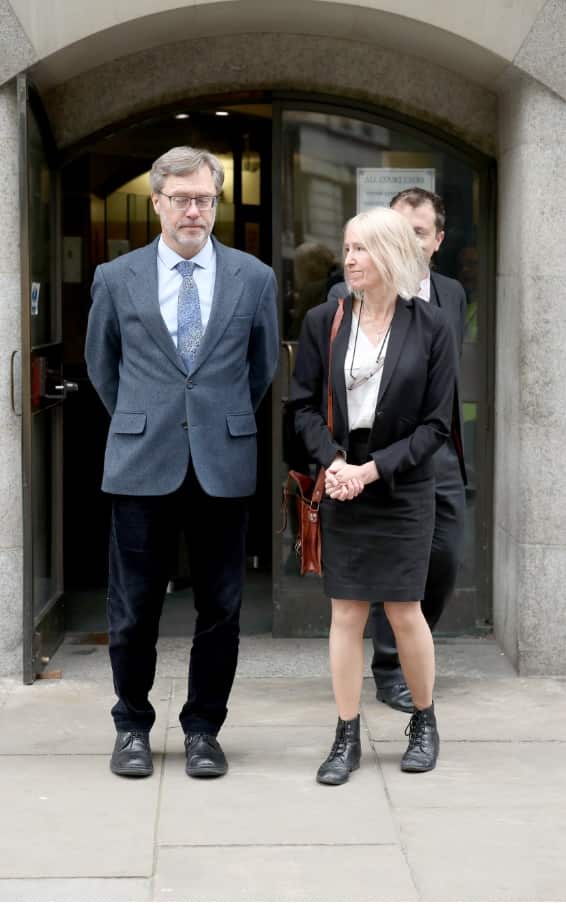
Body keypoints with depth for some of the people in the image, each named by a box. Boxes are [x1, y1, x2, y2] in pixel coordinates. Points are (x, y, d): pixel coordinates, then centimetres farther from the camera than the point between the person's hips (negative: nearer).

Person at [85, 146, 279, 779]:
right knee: (133, 609, 5)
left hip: (224, 465, 1)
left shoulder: (254, 278, 4)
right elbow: (101, 363, 16)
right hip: (143, 465, 0)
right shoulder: (116, 279, 4)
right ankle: (132, 727, 22)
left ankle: (203, 728, 20)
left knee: (220, 608, 5)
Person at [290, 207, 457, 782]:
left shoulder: (430, 327, -5)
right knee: (345, 614, 3)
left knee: (403, 611, 3)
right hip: (341, 489, 2)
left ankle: (425, 723, 26)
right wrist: (333, 461, -14)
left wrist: (374, 469, -14)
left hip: (402, 490, -2)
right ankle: (347, 739, 14)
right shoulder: (323, 322, 0)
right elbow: (304, 405, 3)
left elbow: (436, 423, -5)